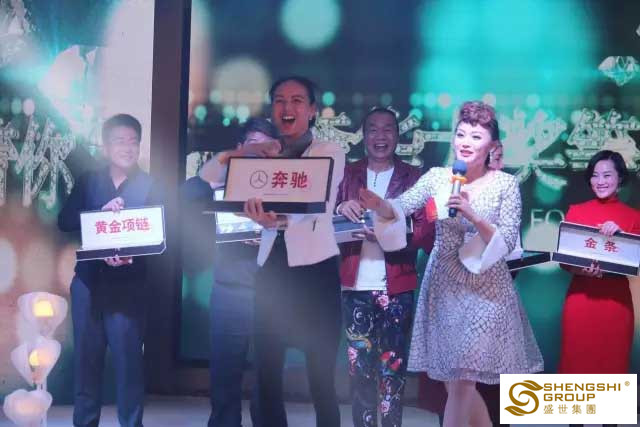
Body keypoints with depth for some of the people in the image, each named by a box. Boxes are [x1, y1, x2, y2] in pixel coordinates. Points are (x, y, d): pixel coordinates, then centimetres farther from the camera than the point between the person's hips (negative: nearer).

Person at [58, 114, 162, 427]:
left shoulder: (149, 186, 2)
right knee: (85, 356, 8)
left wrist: (129, 255, -24)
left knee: (128, 357, -3)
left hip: (129, 283, -2)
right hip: (88, 280, 3)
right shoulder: (88, 182, 10)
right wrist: (101, 212, -17)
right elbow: (65, 221, 0)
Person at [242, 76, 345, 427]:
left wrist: (278, 220, -34)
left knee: (321, 379, -1)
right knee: (266, 375, 6)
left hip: (315, 270, -4)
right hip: (272, 270, 4)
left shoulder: (330, 152, 3)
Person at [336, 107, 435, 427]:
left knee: (393, 368, 0)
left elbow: (428, 233, -3)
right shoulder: (347, 174, 11)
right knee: (359, 366, 4)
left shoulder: (414, 178, 6)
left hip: (396, 287, -1)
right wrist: (340, 209, -16)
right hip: (355, 285, 1)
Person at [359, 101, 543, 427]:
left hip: (485, 290, -3)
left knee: (461, 382, -7)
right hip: (444, 286, 3)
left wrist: (474, 216, -25)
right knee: (457, 384, 12)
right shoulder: (437, 177, 1)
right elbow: (400, 209, -11)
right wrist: (380, 205, -33)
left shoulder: (506, 184, -5)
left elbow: (507, 243, -10)